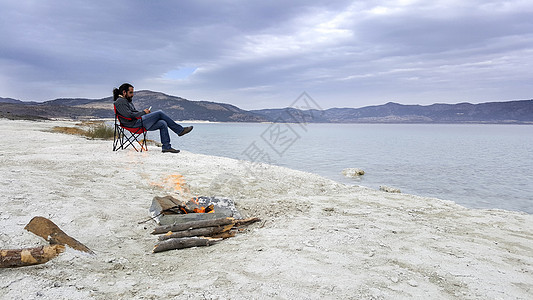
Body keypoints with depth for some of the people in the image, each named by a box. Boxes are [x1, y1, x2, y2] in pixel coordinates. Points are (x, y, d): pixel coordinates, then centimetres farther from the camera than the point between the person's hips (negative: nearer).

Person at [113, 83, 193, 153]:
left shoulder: (127, 101, 26)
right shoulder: (120, 101, -5)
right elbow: (129, 115, -17)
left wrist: (145, 113, 6)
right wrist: (143, 112, -9)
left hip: (138, 122, 10)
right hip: (134, 124, -10)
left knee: (163, 124, -7)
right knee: (159, 113, -15)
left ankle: (166, 147, -8)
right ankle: (180, 130, -8)